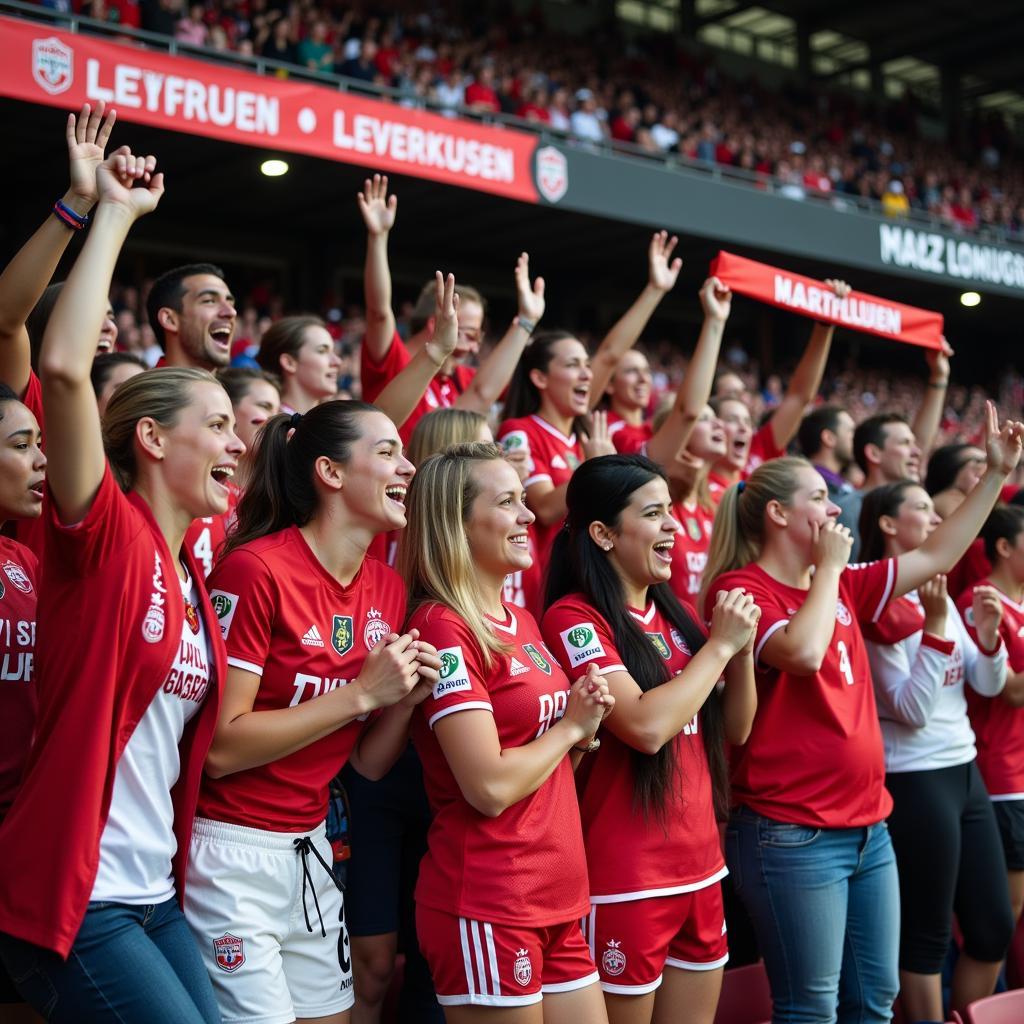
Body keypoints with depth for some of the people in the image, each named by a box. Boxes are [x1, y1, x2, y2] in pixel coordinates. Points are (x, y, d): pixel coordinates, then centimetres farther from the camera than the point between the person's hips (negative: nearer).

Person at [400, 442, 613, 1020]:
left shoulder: (523, 623, 11)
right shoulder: (443, 626, -15)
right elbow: (490, 787, -22)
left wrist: (584, 732, -1)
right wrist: (571, 725, -8)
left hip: (561, 899, 8)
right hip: (486, 907, -8)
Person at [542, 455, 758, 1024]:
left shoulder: (675, 613, 9)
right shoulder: (574, 618, -13)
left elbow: (736, 729, 12)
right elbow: (647, 726, -24)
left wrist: (742, 649, -5)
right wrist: (719, 644, -15)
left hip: (700, 864, 7)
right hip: (625, 878, -7)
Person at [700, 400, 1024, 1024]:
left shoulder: (842, 587, 12)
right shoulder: (741, 587, -11)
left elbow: (938, 556, 17)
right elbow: (802, 652, -28)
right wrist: (829, 566, -14)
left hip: (869, 826, 8)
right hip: (791, 834, -8)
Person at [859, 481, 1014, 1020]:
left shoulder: (939, 591, 10)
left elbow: (988, 686, 12)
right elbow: (912, 710, -19)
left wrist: (987, 631, -6)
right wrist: (936, 625, -23)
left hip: (965, 769, 8)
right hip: (914, 780, -8)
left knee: (994, 929, 14)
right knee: (925, 937, 2)